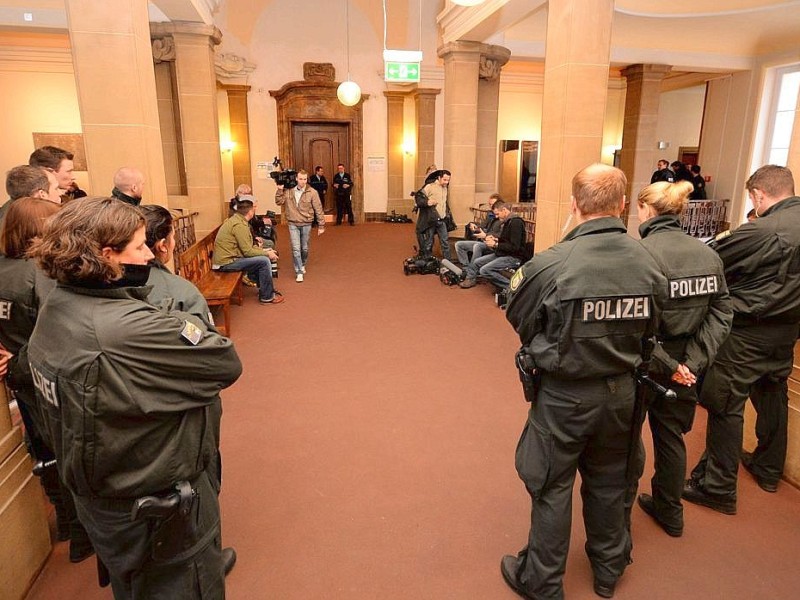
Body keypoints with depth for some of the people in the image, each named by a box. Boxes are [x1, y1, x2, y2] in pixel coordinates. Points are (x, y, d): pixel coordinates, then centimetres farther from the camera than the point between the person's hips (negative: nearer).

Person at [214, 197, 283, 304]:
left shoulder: (235, 219, 11)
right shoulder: (239, 225, -20)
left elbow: (246, 246, 16)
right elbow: (247, 251, -20)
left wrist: (263, 250, 8)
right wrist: (267, 253, -9)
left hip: (227, 257, 10)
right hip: (227, 262, -10)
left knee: (263, 257, 15)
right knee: (264, 261, -15)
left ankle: (266, 289, 24)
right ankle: (267, 296, -4)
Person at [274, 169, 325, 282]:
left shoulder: (312, 192, -9)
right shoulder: (288, 191, -2)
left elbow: (318, 209, -6)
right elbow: (279, 202, -2)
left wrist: (321, 225, -5)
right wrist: (280, 190, -13)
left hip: (306, 224, 0)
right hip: (293, 224, 0)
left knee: (304, 248, 13)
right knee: (296, 248, -6)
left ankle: (302, 265, 39)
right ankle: (299, 272, 0)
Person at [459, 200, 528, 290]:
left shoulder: (516, 222, -19)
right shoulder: (506, 222, 12)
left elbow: (514, 247, -25)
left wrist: (495, 244, -17)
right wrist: (495, 239, 6)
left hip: (514, 257, -10)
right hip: (502, 254, 10)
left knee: (484, 270, -23)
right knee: (476, 262, 9)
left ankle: (510, 286, -18)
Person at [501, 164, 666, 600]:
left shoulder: (551, 264, -24)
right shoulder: (648, 264, -10)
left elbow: (518, 318, -8)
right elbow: (648, 328, 3)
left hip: (564, 395, -4)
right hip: (621, 391, 5)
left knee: (552, 487, 13)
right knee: (609, 482, 24)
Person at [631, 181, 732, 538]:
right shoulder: (707, 253, 0)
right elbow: (721, 312, 0)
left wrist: (666, 365, -16)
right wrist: (694, 361, -5)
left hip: (645, 364, -6)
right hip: (684, 364, 6)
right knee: (671, 434, 23)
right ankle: (669, 512, 41)